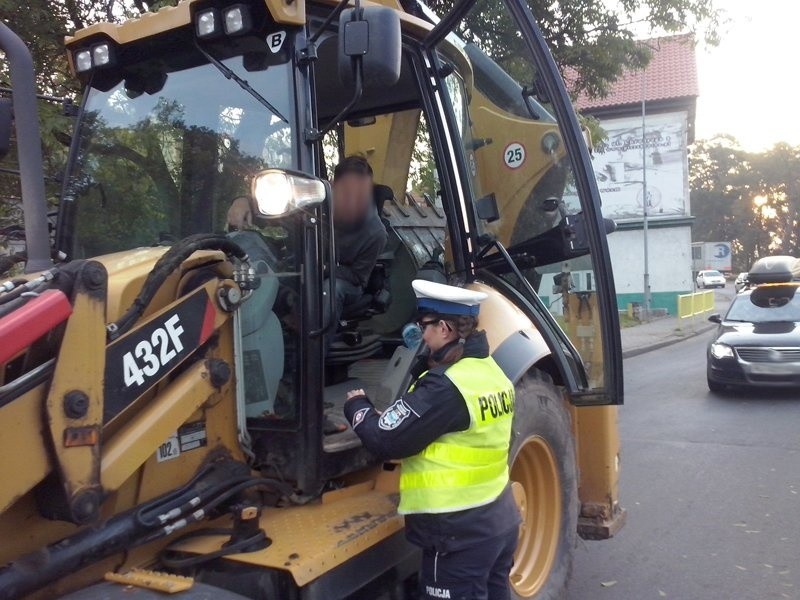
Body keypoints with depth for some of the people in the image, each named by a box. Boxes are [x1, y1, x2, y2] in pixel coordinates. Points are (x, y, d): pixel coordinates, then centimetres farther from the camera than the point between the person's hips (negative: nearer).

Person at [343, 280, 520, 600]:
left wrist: (357, 406, -2)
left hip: (460, 533, -9)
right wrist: (388, 414, 5)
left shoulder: (446, 387, -24)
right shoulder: (490, 371, 5)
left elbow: (384, 440, -20)